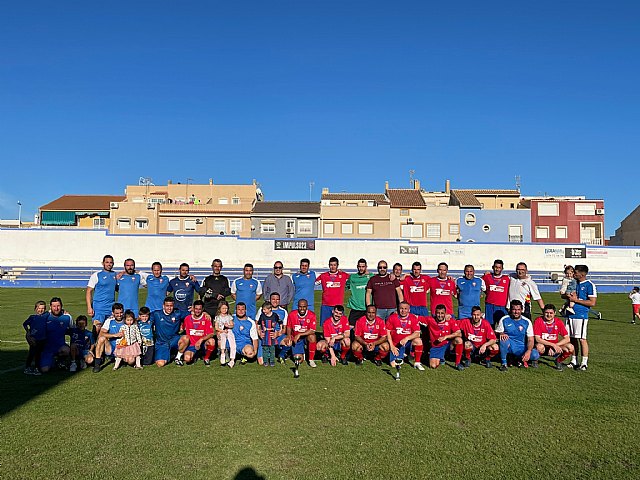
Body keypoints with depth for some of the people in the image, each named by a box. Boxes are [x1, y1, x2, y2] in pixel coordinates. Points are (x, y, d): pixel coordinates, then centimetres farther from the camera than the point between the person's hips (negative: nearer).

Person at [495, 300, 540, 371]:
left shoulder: (527, 322, 0)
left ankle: (521, 359, 10)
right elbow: (496, 333, -1)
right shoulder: (504, 320, -2)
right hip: (509, 346, -1)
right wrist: (501, 334, -26)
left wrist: (528, 351, -20)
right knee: (503, 339, -35)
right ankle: (504, 363, -16)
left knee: (535, 355, -26)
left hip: (522, 348, 2)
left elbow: (530, 339, -2)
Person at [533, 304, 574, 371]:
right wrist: (553, 345, -29)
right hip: (543, 346, -3)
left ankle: (558, 361, 9)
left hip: (554, 347, 3)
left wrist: (555, 345, -23)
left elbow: (567, 339, -9)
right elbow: (537, 339, -20)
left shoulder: (558, 322, -6)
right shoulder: (538, 321, -15)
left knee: (570, 348, -21)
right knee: (540, 346, -38)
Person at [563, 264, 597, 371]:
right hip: (570, 314, 7)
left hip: (581, 315, -7)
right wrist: (568, 296, -2)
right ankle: (574, 361, 18)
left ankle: (584, 363, 4)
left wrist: (576, 300, -13)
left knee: (582, 339, -4)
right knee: (572, 338, 10)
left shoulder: (590, 285, -7)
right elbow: (563, 294, 21)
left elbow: (592, 303, -12)